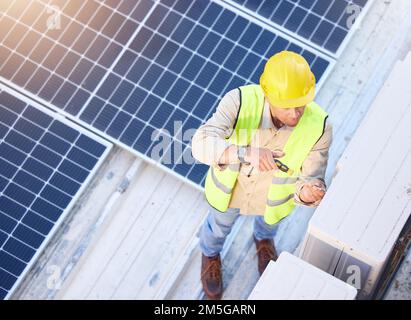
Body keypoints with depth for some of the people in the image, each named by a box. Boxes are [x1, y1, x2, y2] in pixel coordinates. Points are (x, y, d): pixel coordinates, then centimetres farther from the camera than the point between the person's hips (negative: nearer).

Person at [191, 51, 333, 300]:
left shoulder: (319, 127, -36)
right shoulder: (240, 102, -40)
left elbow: (311, 180, -32)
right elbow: (202, 145, -49)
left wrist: (308, 193, -56)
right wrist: (246, 153, -66)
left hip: (273, 196, 1)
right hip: (229, 187, -1)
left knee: (270, 220, 37)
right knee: (220, 225, 32)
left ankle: (264, 239, 74)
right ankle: (211, 254, 67)